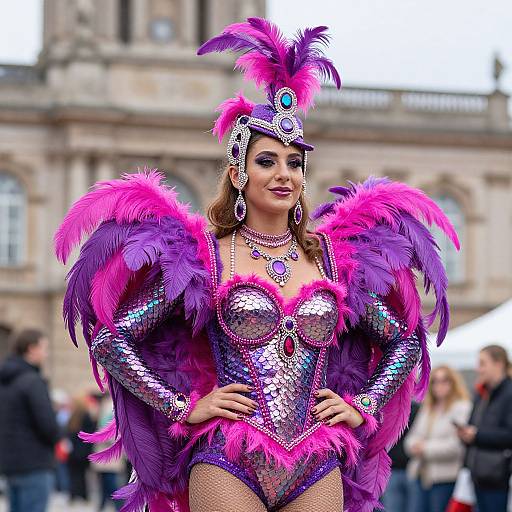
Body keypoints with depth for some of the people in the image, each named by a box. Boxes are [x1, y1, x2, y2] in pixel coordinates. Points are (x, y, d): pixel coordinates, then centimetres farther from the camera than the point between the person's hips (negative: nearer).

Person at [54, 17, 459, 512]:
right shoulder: (200, 255, 1)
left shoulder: (334, 255, 10)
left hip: (318, 472, 3)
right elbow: (109, 339, 0)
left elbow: (405, 342, 22)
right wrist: (182, 406, -5)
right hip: (227, 465, -3)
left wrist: (363, 405, 9)